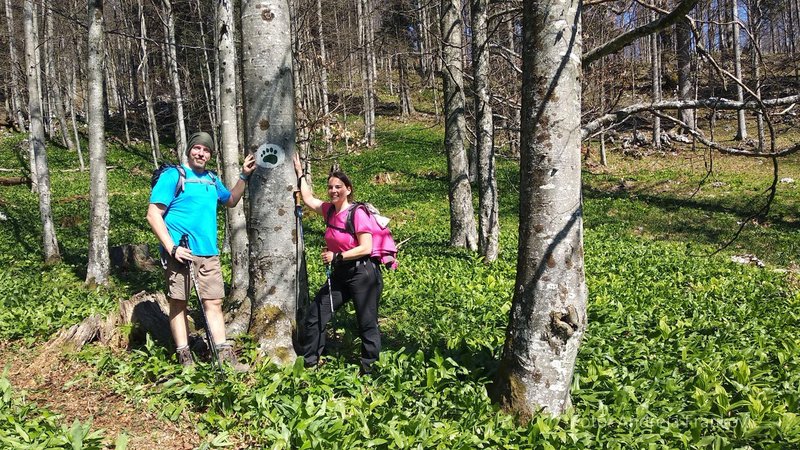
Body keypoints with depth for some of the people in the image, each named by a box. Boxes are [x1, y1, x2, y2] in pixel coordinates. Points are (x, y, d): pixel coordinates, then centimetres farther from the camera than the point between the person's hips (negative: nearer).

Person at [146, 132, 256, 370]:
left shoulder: (212, 179, 16)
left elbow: (231, 201, 33)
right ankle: (185, 358, 9)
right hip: (180, 252, -5)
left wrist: (244, 176, 19)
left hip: (208, 253, 5)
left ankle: (224, 356, 3)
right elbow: (153, 215, -9)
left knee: (213, 303, 2)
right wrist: (172, 248, -17)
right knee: (178, 303, 3)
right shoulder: (173, 176, -3)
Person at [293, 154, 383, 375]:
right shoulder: (329, 210, 6)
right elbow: (308, 198, 23)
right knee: (314, 316, 9)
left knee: (367, 324, 1)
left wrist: (337, 256, -17)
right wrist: (299, 172, 23)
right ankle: (308, 362, 21)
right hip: (339, 275, 8)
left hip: (362, 273, -8)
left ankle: (368, 369, 14)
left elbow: (366, 248, -20)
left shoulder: (357, 214, -16)